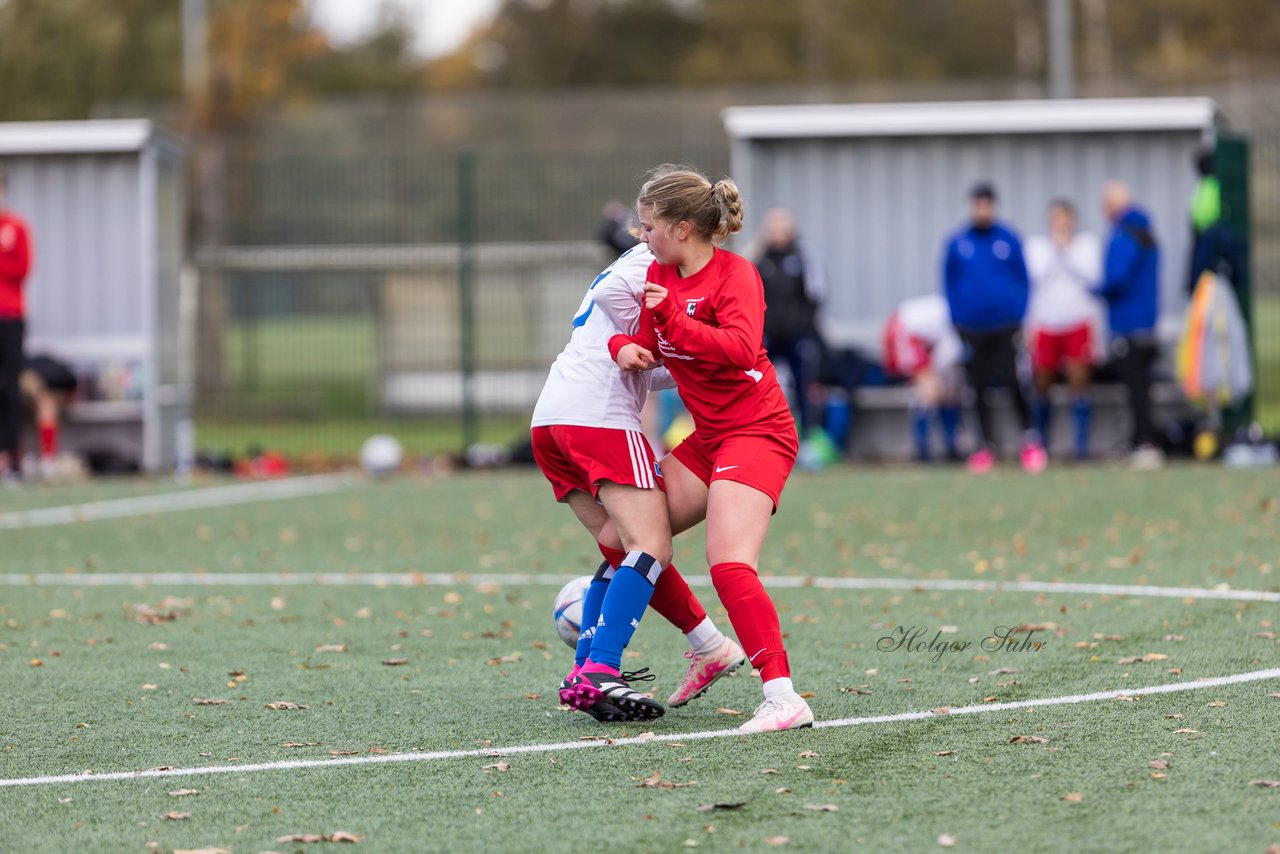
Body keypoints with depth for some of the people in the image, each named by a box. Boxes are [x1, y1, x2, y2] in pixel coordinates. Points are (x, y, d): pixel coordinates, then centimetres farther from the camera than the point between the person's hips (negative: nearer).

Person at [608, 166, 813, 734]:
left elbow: (741, 349, -29)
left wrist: (673, 321, -35)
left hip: (756, 432, -9)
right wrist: (624, 346, -15)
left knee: (729, 564, -24)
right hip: (708, 436, 9)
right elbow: (645, 341, 7)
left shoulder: (735, 275, -15)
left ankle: (783, 698, -29)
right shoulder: (659, 274, 8)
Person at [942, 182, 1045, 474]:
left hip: (1006, 326, -2)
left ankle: (1030, 440, 1)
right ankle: (985, 445, 15)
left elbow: (1023, 280, 6)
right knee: (979, 388, 6)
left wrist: (1021, 316, -2)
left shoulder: (1009, 240, 1)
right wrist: (957, 320, 3)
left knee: (1014, 382, -10)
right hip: (972, 327, 2)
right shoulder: (957, 244, 3)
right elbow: (949, 283, 10)